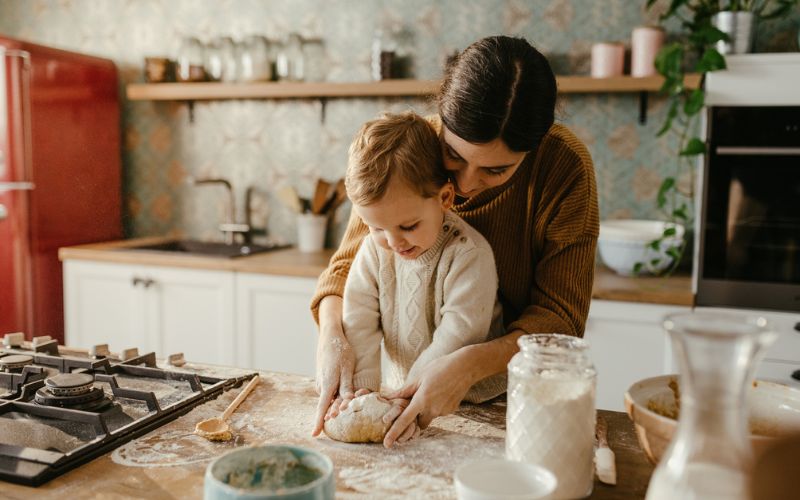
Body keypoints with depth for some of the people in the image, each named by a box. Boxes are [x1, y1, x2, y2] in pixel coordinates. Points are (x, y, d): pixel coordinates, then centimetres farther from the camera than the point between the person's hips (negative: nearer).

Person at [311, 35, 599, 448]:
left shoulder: (565, 166, -20)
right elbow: (349, 263, -5)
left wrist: (469, 366, -34)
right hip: (413, 381, 1)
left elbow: (559, 316, -18)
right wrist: (333, 335, -26)